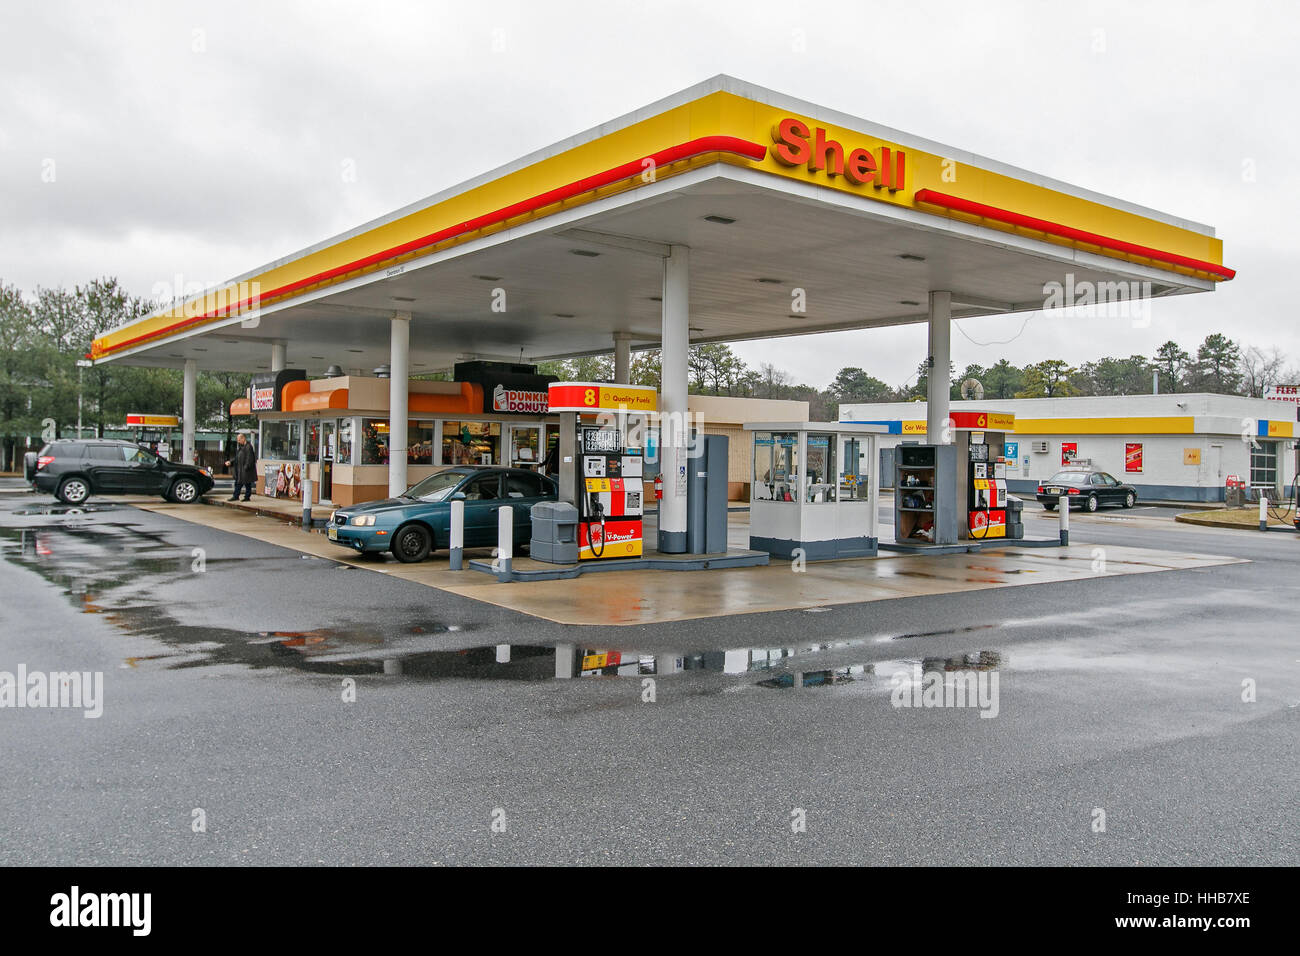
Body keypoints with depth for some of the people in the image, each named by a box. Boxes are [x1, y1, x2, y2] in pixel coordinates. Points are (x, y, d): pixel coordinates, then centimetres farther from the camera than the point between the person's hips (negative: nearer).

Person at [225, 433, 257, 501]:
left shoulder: (248, 447, -15)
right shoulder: (240, 447, 16)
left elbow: (249, 459, -20)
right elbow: (237, 458, 22)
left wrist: (246, 467, -22)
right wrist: (230, 462, 14)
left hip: (246, 470, -10)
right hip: (240, 469, 10)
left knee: (247, 483, -1)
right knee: (238, 483, 11)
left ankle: (247, 497, 5)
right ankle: (235, 496, 14)